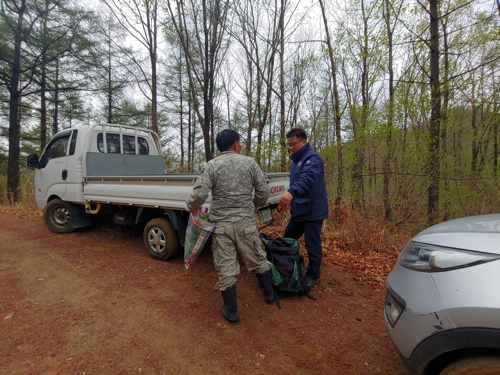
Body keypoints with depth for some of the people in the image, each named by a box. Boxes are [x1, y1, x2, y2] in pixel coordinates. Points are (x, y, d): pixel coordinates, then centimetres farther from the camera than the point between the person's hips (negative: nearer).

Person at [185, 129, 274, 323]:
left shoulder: (212, 165, -4)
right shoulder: (250, 162, 0)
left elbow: (199, 194, -13)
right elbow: (264, 191, -1)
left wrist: (190, 207, 7)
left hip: (222, 225, -1)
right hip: (246, 222, 2)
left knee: (226, 269, 10)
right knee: (258, 260, 21)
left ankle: (231, 311, 25)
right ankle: (269, 294, 41)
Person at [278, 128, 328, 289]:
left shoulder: (312, 158, -17)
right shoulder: (296, 160, 14)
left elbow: (307, 178, -36)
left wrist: (291, 192, -52)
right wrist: (288, 197, 21)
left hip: (312, 211, -9)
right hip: (299, 210, 10)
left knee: (312, 245, 3)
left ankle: (312, 275, 21)